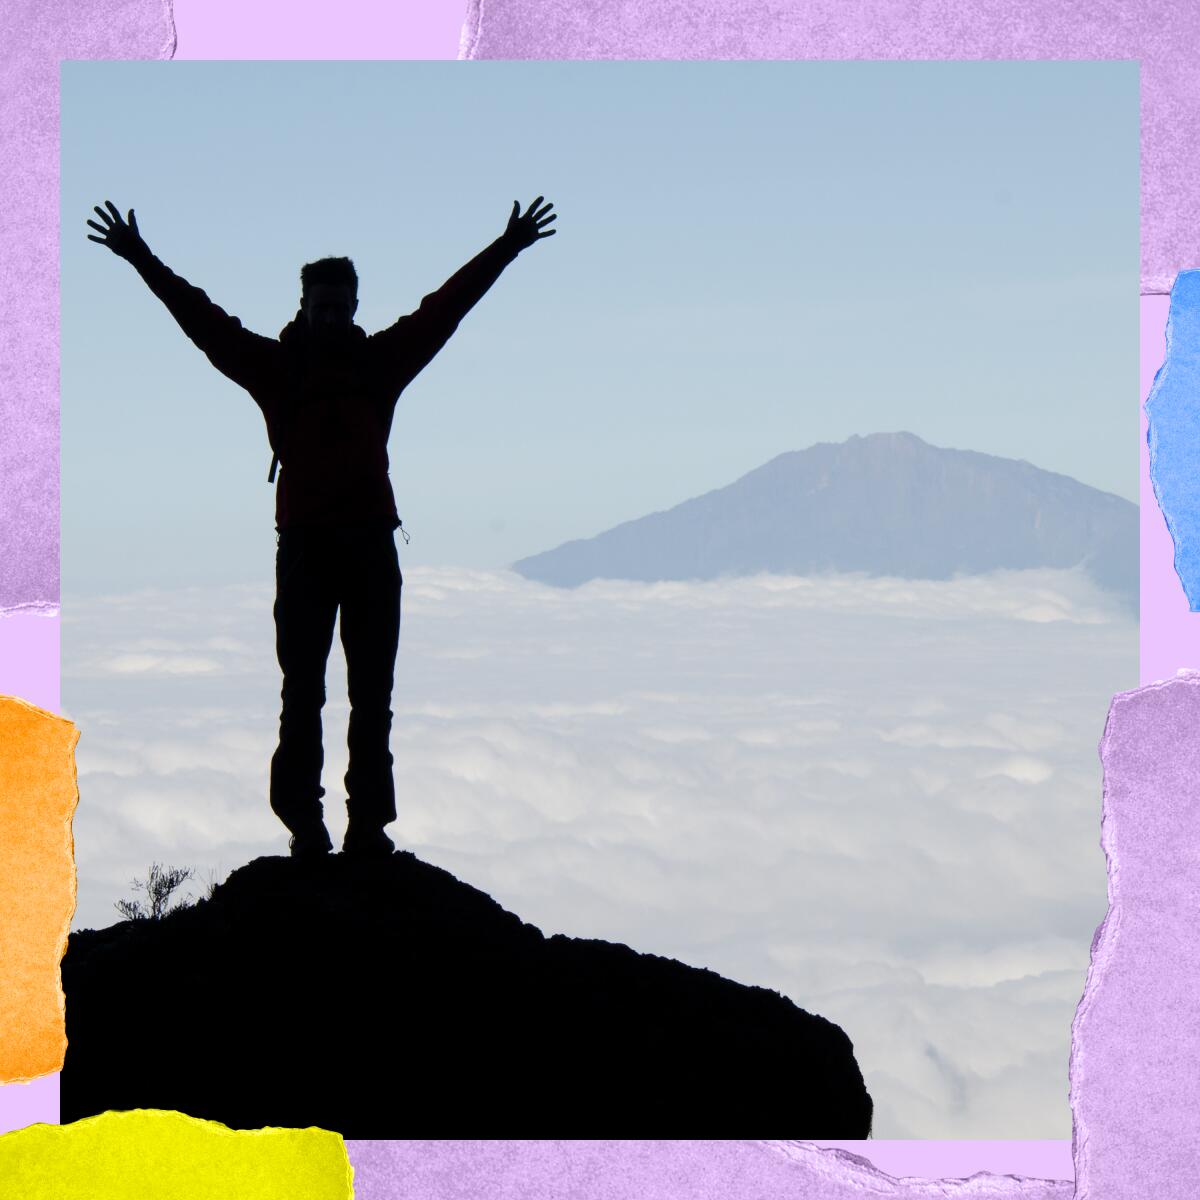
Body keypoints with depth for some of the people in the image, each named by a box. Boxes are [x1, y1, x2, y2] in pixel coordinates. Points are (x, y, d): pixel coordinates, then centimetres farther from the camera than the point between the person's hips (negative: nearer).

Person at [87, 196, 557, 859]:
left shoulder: (381, 361, 10)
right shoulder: (276, 366, 4)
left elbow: (444, 308, 13)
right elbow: (204, 320, 1)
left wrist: (504, 249, 14)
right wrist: (143, 262, -4)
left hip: (370, 541, 2)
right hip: (304, 544, -2)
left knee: (372, 693, 3)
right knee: (302, 691, 0)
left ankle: (369, 822, 6)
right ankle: (303, 821, 2)